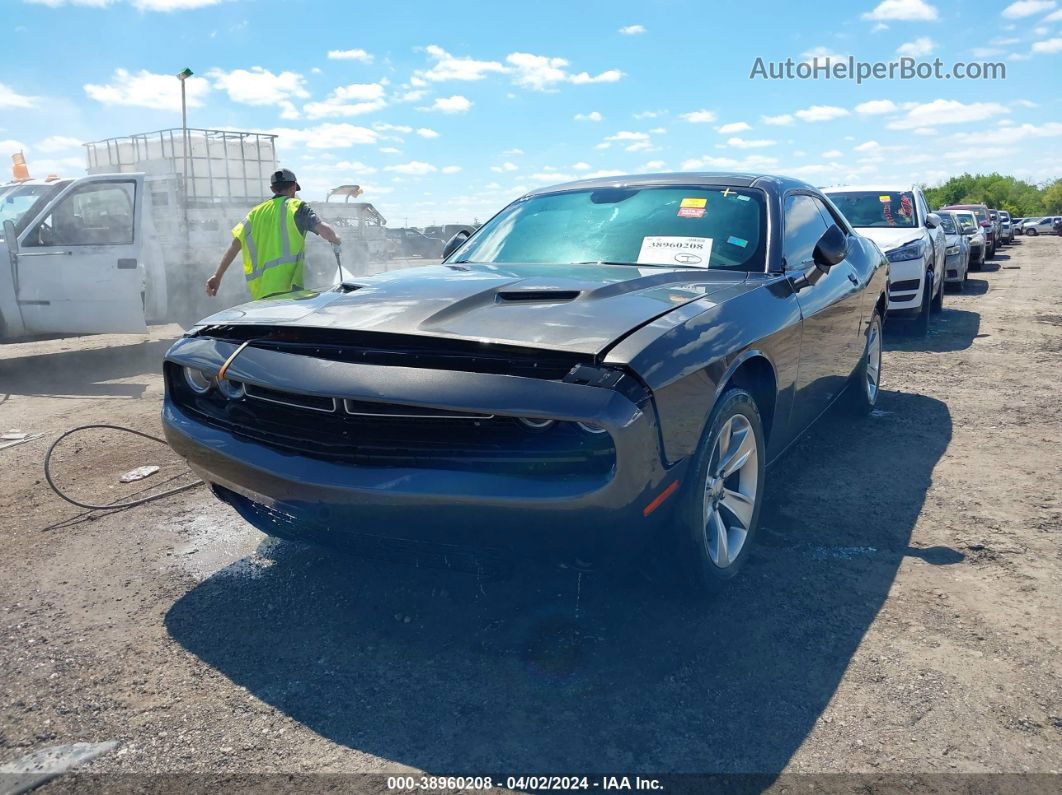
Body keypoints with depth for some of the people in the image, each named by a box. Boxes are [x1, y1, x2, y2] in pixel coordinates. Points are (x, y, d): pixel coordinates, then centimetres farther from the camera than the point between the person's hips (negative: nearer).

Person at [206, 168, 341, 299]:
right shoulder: (296, 206, 4)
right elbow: (324, 230, -7)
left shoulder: (256, 212, 19)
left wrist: (217, 276, 13)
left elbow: (235, 245, 13)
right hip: (287, 287, -6)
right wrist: (335, 240, 16)